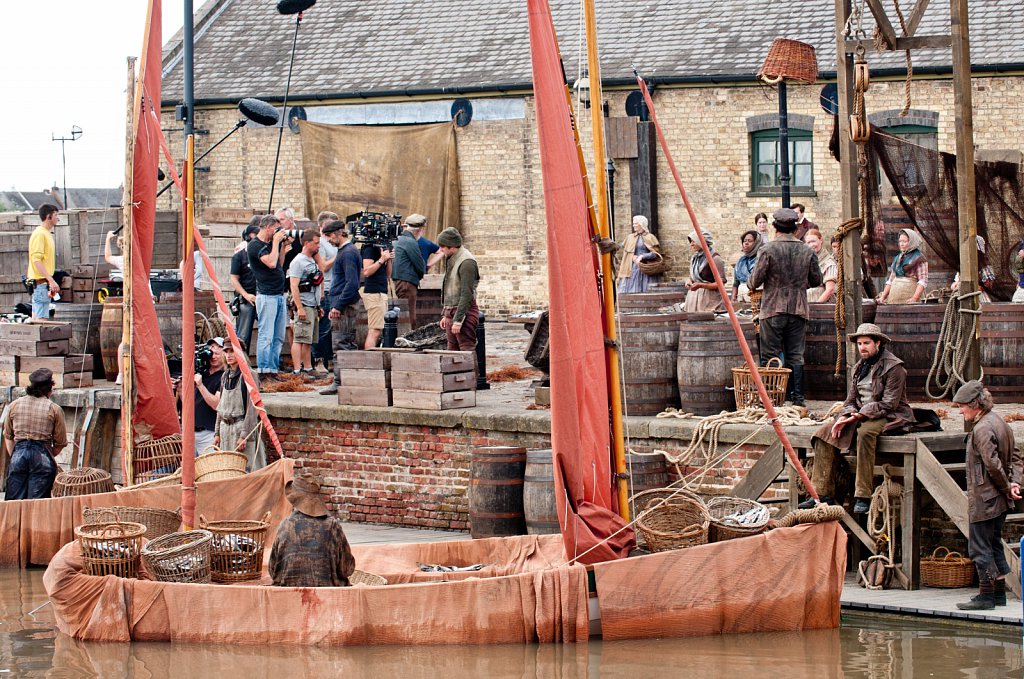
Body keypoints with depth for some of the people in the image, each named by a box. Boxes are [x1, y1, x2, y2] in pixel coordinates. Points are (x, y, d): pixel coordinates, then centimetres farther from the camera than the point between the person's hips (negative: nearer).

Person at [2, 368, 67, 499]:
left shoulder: (14, 405, 7)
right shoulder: (54, 409, -2)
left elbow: (8, 436, 15)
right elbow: (60, 442, 3)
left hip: (18, 454, 2)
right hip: (42, 456, -2)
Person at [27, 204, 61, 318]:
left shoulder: (47, 234, 18)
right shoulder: (39, 234, -14)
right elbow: (36, 260, -22)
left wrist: (51, 282, 22)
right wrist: (51, 280, -26)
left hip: (44, 282, 10)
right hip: (40, 282, -10)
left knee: (36, 318, 11)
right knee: (42, 318, -13)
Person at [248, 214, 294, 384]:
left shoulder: (269, 244, 16)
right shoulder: (255, 245, -10)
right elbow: (271, 263, -21)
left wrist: (283, 246, 14)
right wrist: (276, 242, -10)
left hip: (279, 296, 9)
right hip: (266, 296, -9)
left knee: (278, 337, 9)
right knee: (266, 336, -9)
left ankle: (273, 370, 12)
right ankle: (263, 372, -8)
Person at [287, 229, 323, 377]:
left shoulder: (312, 261, 19)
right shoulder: (298, 261, -11)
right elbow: (294, 286, -17)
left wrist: (318, 306, 24)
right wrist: (300, 308, -22)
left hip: (313, 307, 9)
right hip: (304, 306, -9)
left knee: (308, 341, 12)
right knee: (300, 340, -11)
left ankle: (308, 369, 16)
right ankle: (297, 370, -13)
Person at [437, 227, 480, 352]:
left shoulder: (466, 262, -16)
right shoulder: (451, 260, 14)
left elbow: (467, 294, -20)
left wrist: (458, 320, -21)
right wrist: (445, 315, 19)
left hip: (463, 313, -9)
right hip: (451, 311, 9)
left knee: (467, 349, -9)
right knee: (452, 351, 8)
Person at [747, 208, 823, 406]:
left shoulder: (768, 250, -9)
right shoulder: (807, 251, 2)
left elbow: (755, 281, -9)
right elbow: (816, 280, 11)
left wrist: (751, 284, 15)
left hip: (773, 309, -3)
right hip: (799, 309, 3)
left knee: (770, 356, 1)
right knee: (796, 356, 8)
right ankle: (797, 398, 6)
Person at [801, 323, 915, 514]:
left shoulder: (894, 367, -10)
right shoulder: (859, 367, 15)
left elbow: (889, 404, -16)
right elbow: (851, 400, 15)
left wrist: (860, 415, -21)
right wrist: (843, 418, -7)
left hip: (889, 417, -8)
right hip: (862, 415, 8)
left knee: (865, 432, -40)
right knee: (824, 433, -11)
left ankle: (863, 496, -37)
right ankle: (823, 492, -14)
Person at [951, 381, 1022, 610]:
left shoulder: (982, 429, -19)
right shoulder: (999, 423, 11)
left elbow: (993, 464, -24)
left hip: (984, 500, -10)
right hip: (1000, 501, 10)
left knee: (979, 547, -3)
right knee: (993, 544, 17)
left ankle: (986, 596, 0)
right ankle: (999, 592, 23)